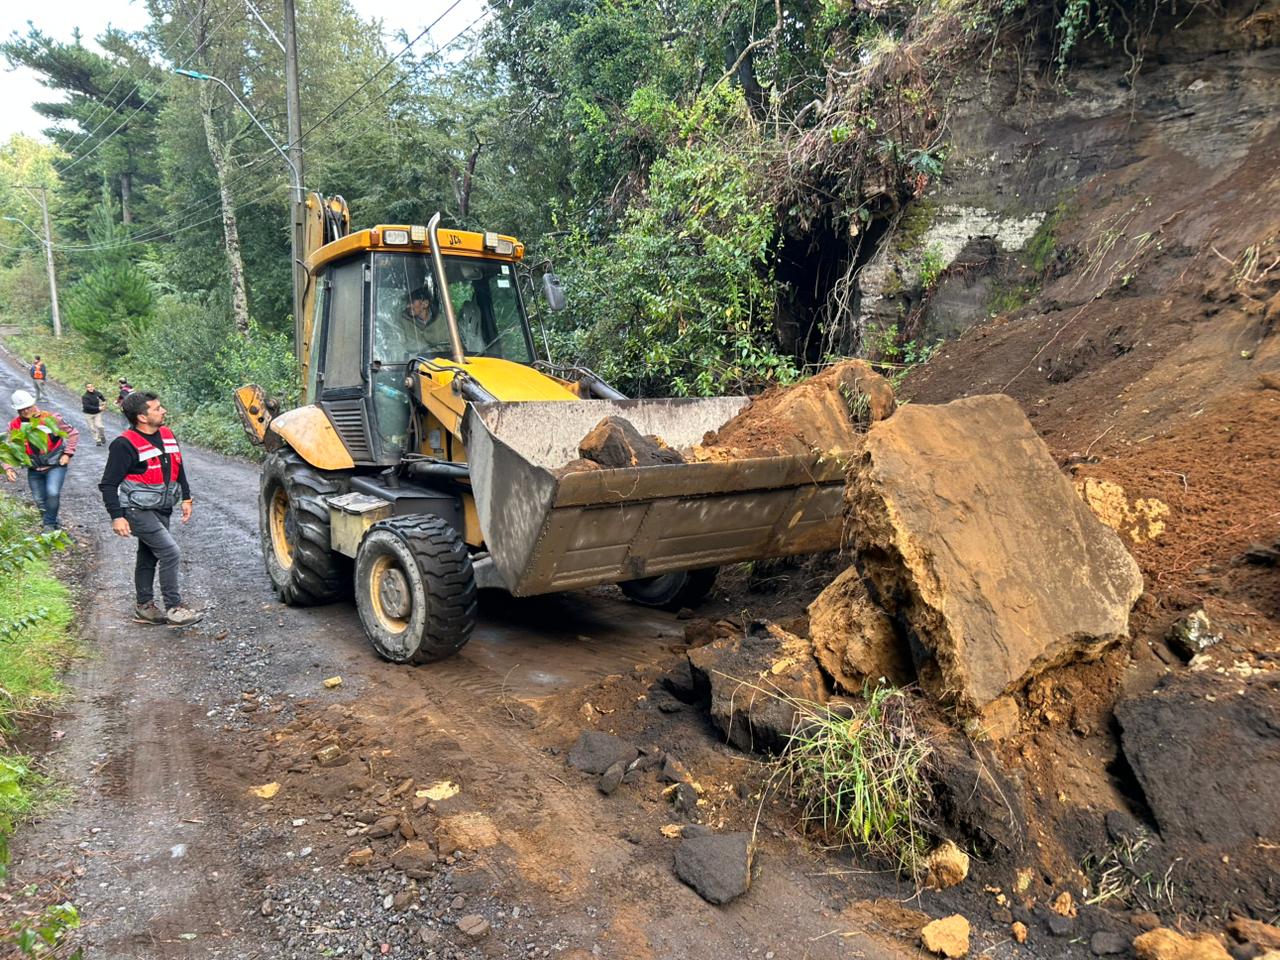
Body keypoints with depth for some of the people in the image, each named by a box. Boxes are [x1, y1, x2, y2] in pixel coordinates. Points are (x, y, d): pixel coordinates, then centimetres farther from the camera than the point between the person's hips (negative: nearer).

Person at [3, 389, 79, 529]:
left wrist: (68, 454, -8)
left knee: (52, 493, -23)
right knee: (40, 501, 10)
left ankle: (50, 525, -8)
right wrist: (8, 468, -13)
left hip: (56, 465, -4)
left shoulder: (51, 418, -12)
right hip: (34, 469, 4)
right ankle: (50, 527, 28)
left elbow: (73, 433, -3)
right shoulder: (14, 425, -3)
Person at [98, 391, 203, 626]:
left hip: (162, 509, 8)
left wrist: (186, 498, 15)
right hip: (139, 511, -8)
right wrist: (117, 516, -19)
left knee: (149, 557, 17)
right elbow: (108, 484, -15)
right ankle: (174, 608, -7)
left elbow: (178, 468, 18)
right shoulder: (124, 445, -17)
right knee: (171, 552, -15)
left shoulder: (167, 435, 5)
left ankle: (144, 607, 30)